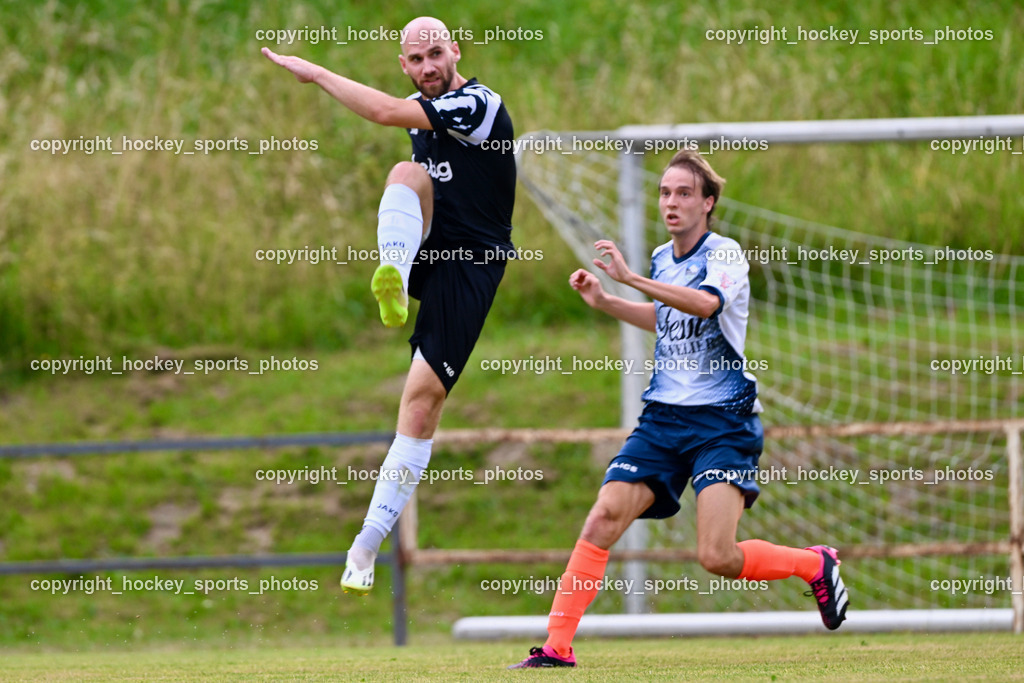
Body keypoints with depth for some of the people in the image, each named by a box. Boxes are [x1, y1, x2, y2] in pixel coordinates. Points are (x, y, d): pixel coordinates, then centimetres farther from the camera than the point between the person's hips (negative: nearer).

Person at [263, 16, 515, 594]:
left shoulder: (477, 103, -15)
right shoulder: (425, 112, 11)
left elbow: (386, 112, -26)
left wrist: (315, 73, -17)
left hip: (468, 266, -6)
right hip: (423, 248, 6)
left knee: (424, 398, -12)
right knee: (408, 172, -25)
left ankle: (368, 544, -7)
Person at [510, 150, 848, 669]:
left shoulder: (725, 254, -9)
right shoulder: (661, 260, 13)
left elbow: (706, 303, -32)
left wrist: (630, 279, -37)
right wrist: (605, 302, 22)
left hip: (721, 421, -6)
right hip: (663, 417, 6)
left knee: (717, 557, -17)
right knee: (603, 518, -11)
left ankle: (815, 565, 10)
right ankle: (557, 646, -9)